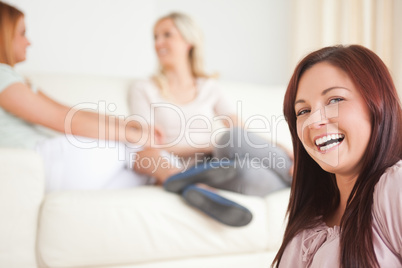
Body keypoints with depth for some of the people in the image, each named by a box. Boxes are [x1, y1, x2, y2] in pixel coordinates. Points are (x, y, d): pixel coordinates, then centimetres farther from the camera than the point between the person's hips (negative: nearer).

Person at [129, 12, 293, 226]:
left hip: (212, 166, 4)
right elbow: (151, 146, -1)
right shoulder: (143, 90, 11)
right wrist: (213, 143, -8)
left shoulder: (209, 87, 19)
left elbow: (239, 131, 6)